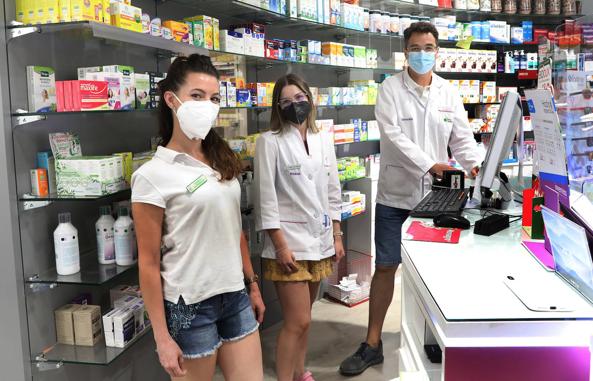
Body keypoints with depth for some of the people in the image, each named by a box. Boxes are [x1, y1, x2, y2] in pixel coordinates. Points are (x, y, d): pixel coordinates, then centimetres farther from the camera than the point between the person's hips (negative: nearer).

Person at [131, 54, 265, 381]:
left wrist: (252, 285, 14)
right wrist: (162, 337, -12)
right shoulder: (153, 175, -13)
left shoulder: (222, 161, 7)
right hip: (190, 306, -5)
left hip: (235, 296, 6)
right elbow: (149, 262, -12)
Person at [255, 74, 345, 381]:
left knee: (302, 317, 17)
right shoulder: (269, 142, -7)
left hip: (320, 239, 5)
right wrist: (280, 245, -15)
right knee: (298, 321, -4)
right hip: (289, 241, -5)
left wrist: (337, 236, 11)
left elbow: (332, 191, 14)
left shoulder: (323, 139, 10)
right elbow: (266, 197, -11)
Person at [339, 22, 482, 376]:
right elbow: (393, 136, -16)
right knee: (386, 267, 5)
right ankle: (373, 344, 17)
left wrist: (478, 165, -18)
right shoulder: (390, 89, -5)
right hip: (396, 194, -2)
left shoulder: (449, 93, 6)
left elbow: (463, 138, 2)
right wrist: (431, 165, -27)